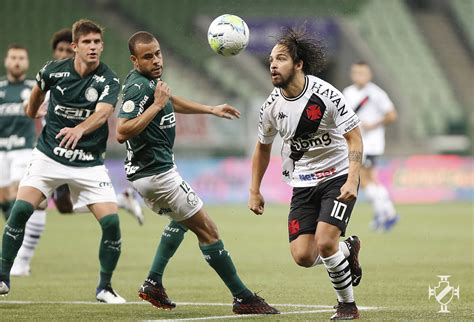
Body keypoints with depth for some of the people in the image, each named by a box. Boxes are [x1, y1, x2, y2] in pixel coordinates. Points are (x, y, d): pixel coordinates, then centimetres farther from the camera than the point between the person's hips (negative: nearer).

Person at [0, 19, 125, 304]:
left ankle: (105, 287, 7)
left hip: (89, 163, -1)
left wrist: (80, 129, -51)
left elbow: (102, 113, -31)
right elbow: (38, 89, 18)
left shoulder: (109, 81, -12)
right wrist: (31, 114, 33)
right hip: (49, 155, 1)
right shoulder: (55, 70, -6)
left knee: (111, 221, -13)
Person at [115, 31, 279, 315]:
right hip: (157, 172, -11)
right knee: (207, 230, -4)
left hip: (146, 171, 11)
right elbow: (122, 132, -31)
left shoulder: (150, 81, 9)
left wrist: (211, 109, 30)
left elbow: (171, 101, 29)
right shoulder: (139, 87, -21)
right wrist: (156, 105, -27)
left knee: (183, 218, 32)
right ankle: (243, 299, 0)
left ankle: (153, 283, 22)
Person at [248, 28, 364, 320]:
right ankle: (347, 249, 24)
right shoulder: (272, 106, -3)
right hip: (303, 184, 4)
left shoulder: (325, 95, -17)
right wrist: (255, 191, 11)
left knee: (325, 242, -22)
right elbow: (263, 147, 14)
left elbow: (354, 137, -14)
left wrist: (352, 180, -25)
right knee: (303, 256, -9)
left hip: (337, 177, -4)